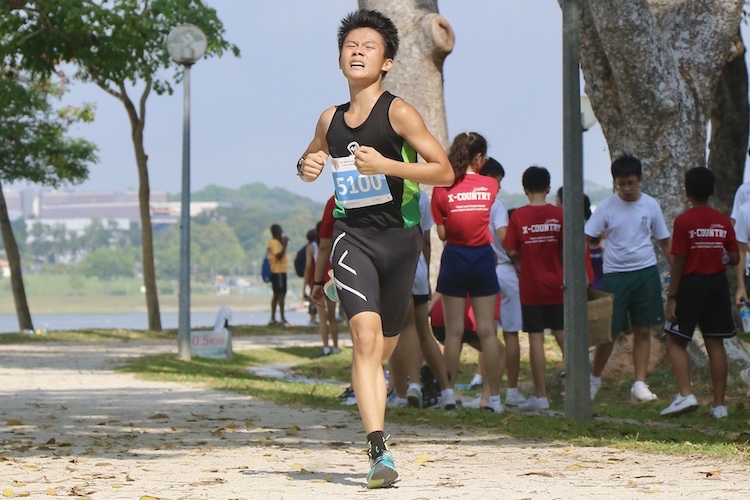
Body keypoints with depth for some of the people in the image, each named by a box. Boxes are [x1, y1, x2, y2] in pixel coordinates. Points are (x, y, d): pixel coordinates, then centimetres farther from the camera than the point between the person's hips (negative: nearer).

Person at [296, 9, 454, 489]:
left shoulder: (399, 112, -6)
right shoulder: (330, 120, 7)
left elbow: (445, 171, -10)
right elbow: (311, 159, 27)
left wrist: (385, 165, -21)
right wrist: (306, 167, 3)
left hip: (399, 237, -1)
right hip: (353, 236, 1)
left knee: (385, 343, 10)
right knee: (366, 335, -19)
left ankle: (370, 378, 46)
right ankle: (380, 452, -25)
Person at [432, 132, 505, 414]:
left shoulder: (443, 188, -6)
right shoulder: (490, 186, -3)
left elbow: (441, 233, -5)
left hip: (454, 259, -1)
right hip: (483, 258, 1)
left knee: (454, 330, 4)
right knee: (487, 330, 3)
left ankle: (449, 393, 5)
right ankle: (495, 397, 3)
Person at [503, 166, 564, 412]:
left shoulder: (518, 216, -7)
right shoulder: (559, 214, -4)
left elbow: (511, 251, -8)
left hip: (530, 287, -2)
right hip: (556, 285, 2)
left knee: (535, 339, 0)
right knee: (563, 335, 11)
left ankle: (541, 395, 0)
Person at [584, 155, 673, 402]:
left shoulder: (650, 205, 2)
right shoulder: (607, 206, -5)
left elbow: (665, 241, 11)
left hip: (646, 273, 2)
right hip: (615, 275, -2)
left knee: (643, 331, 3)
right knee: (609, 332, 1)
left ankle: (640, 384, 9)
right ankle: (594, 378, 21)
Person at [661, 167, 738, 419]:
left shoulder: (683, 221, -12)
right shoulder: (723, 221, 2)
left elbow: (678, 262, -13)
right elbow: (735, 259, 1)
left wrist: (672, 298, -9)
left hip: (691, 285, -4)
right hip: (718, 284, 4)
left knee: (677, 342, 4)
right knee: (715, 344, 7)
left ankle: (685, 395, -13)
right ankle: (719, 404, 6)